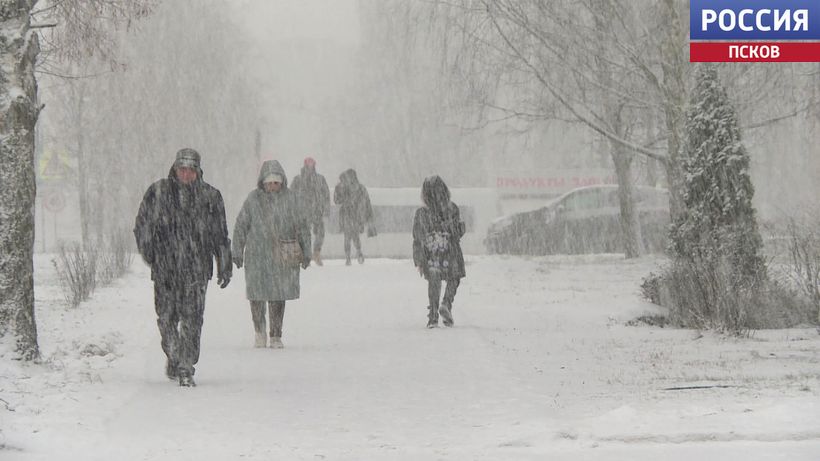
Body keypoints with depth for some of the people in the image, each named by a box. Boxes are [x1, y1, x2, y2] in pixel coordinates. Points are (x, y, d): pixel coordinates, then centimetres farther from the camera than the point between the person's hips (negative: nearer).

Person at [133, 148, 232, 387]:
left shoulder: (210, 196, 6)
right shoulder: (158, 193, 3)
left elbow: (220, 235, 10)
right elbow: (143, 227, 9)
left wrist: (224, 267, 10)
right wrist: (150, 255, 3)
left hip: (197, 268, 0)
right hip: (165, 268, 0)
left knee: (192, 319, -7)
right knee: (167, 317, 5)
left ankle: (186, 369, -4)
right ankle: (172, 356, 29)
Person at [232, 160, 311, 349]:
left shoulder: (289, 197, 1)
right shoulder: (254, 198, 0)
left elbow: (301, 226, 7)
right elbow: (241, 226, 5)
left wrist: (306, 252, 5)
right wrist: (237, 252, 3)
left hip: (282, 256, 0)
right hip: (257, 254, 0)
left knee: (278, 296, 1)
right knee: (257, 294, -2)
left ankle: (276, 337, 10)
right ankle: (259, 331, 18)